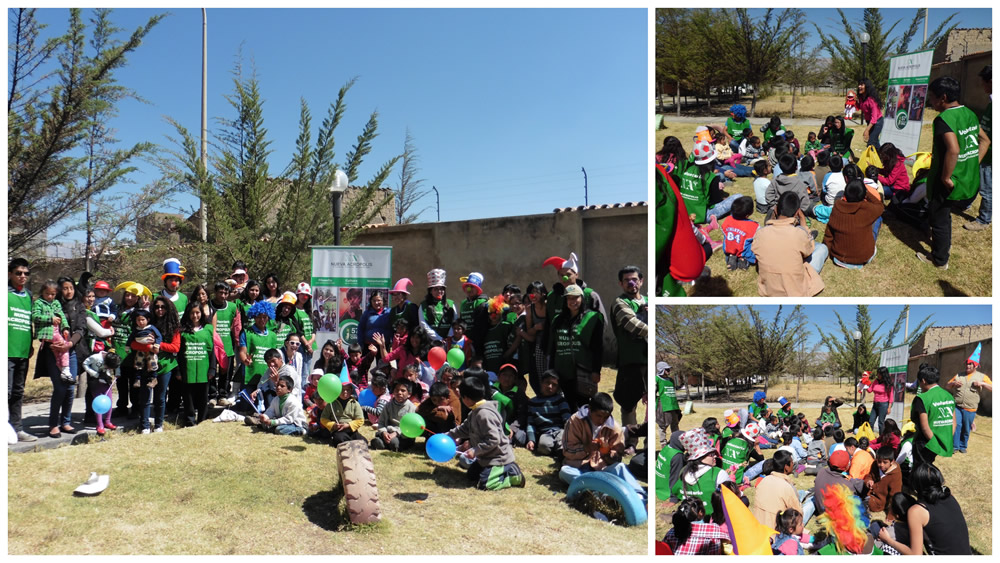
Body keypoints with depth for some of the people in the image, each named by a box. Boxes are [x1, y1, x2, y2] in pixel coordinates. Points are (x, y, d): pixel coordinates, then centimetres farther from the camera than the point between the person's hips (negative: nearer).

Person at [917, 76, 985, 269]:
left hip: (948, 184, -8)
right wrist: (974, 163, 14)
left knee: (939, 219, 9)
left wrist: (946, 177, -24)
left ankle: (940, 260, 22)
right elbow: (984, 140, 16)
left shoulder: (944, 118, -22)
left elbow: (953, 149, -34)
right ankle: (944, 245, 44)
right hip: (970, 181, 8)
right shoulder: (969, 113, 6)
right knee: (944, 214, 28)